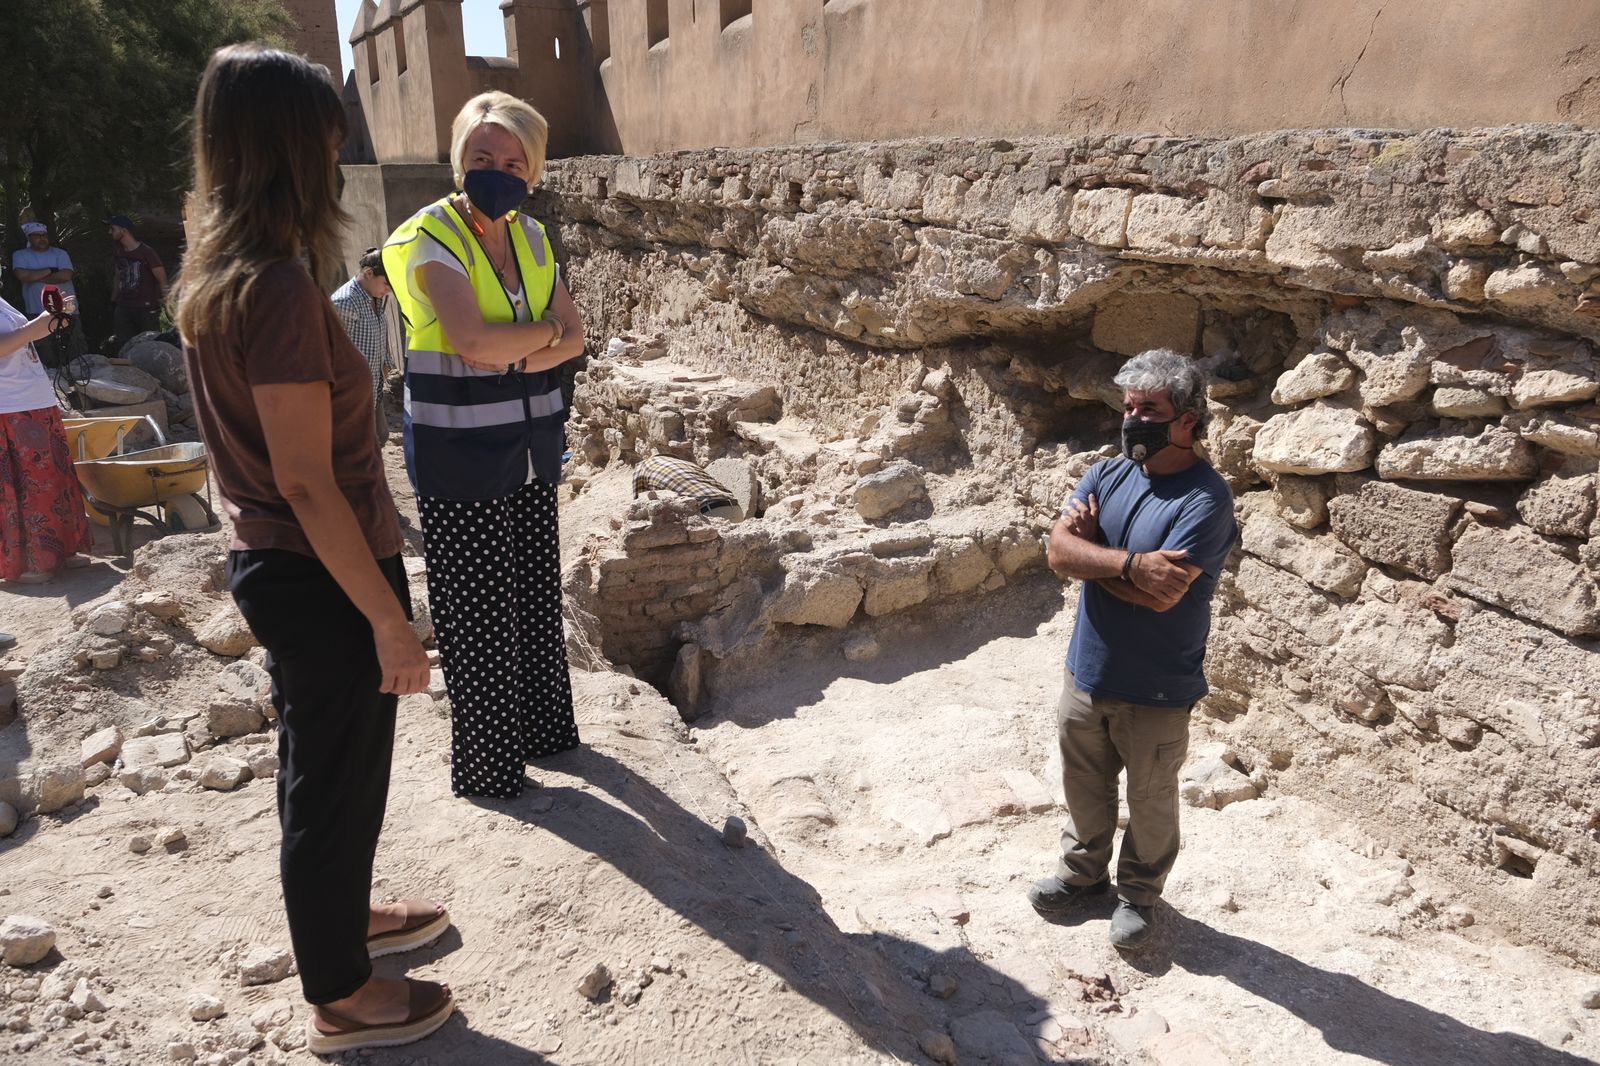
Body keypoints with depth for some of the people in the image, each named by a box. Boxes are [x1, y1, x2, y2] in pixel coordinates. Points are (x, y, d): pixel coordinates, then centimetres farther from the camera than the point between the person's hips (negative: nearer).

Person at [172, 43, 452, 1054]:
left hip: (273, 564, 9)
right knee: (337, 780, 9)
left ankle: (344, 914, 50)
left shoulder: (215, 274, 6)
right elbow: (306, 481, -24)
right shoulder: (279, 286, -23)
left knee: (321, 768, 26)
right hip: (321, 579, -9)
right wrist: (391, 620, -20)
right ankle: (343, 999, 31)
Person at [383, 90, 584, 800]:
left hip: (532, 449, 6)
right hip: (460, 457, -6)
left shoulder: (531, 238, 9)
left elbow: (574, 338, 4)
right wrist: (545, 328, -9)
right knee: (477, 614, 3)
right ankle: (484, 764, 19)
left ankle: (541, 728, 35)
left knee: (537, 596, 16)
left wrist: (519, 356, -14)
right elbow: (474, 340, -26)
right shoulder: (431, 240, -12)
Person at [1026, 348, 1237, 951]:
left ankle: (1139, 892, 40)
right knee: (1083, 783, 23)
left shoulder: (1206, 500, -19)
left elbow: (1162, 594, -28)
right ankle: (1083, 868, 46)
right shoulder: (1107, 475, 0)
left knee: (1150, 798, 17)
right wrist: (1130, 563, -28)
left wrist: (1090, 551, -16)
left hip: (1156, 691, -5)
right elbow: (1059, 549, -13)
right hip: (1087, 671, 5)